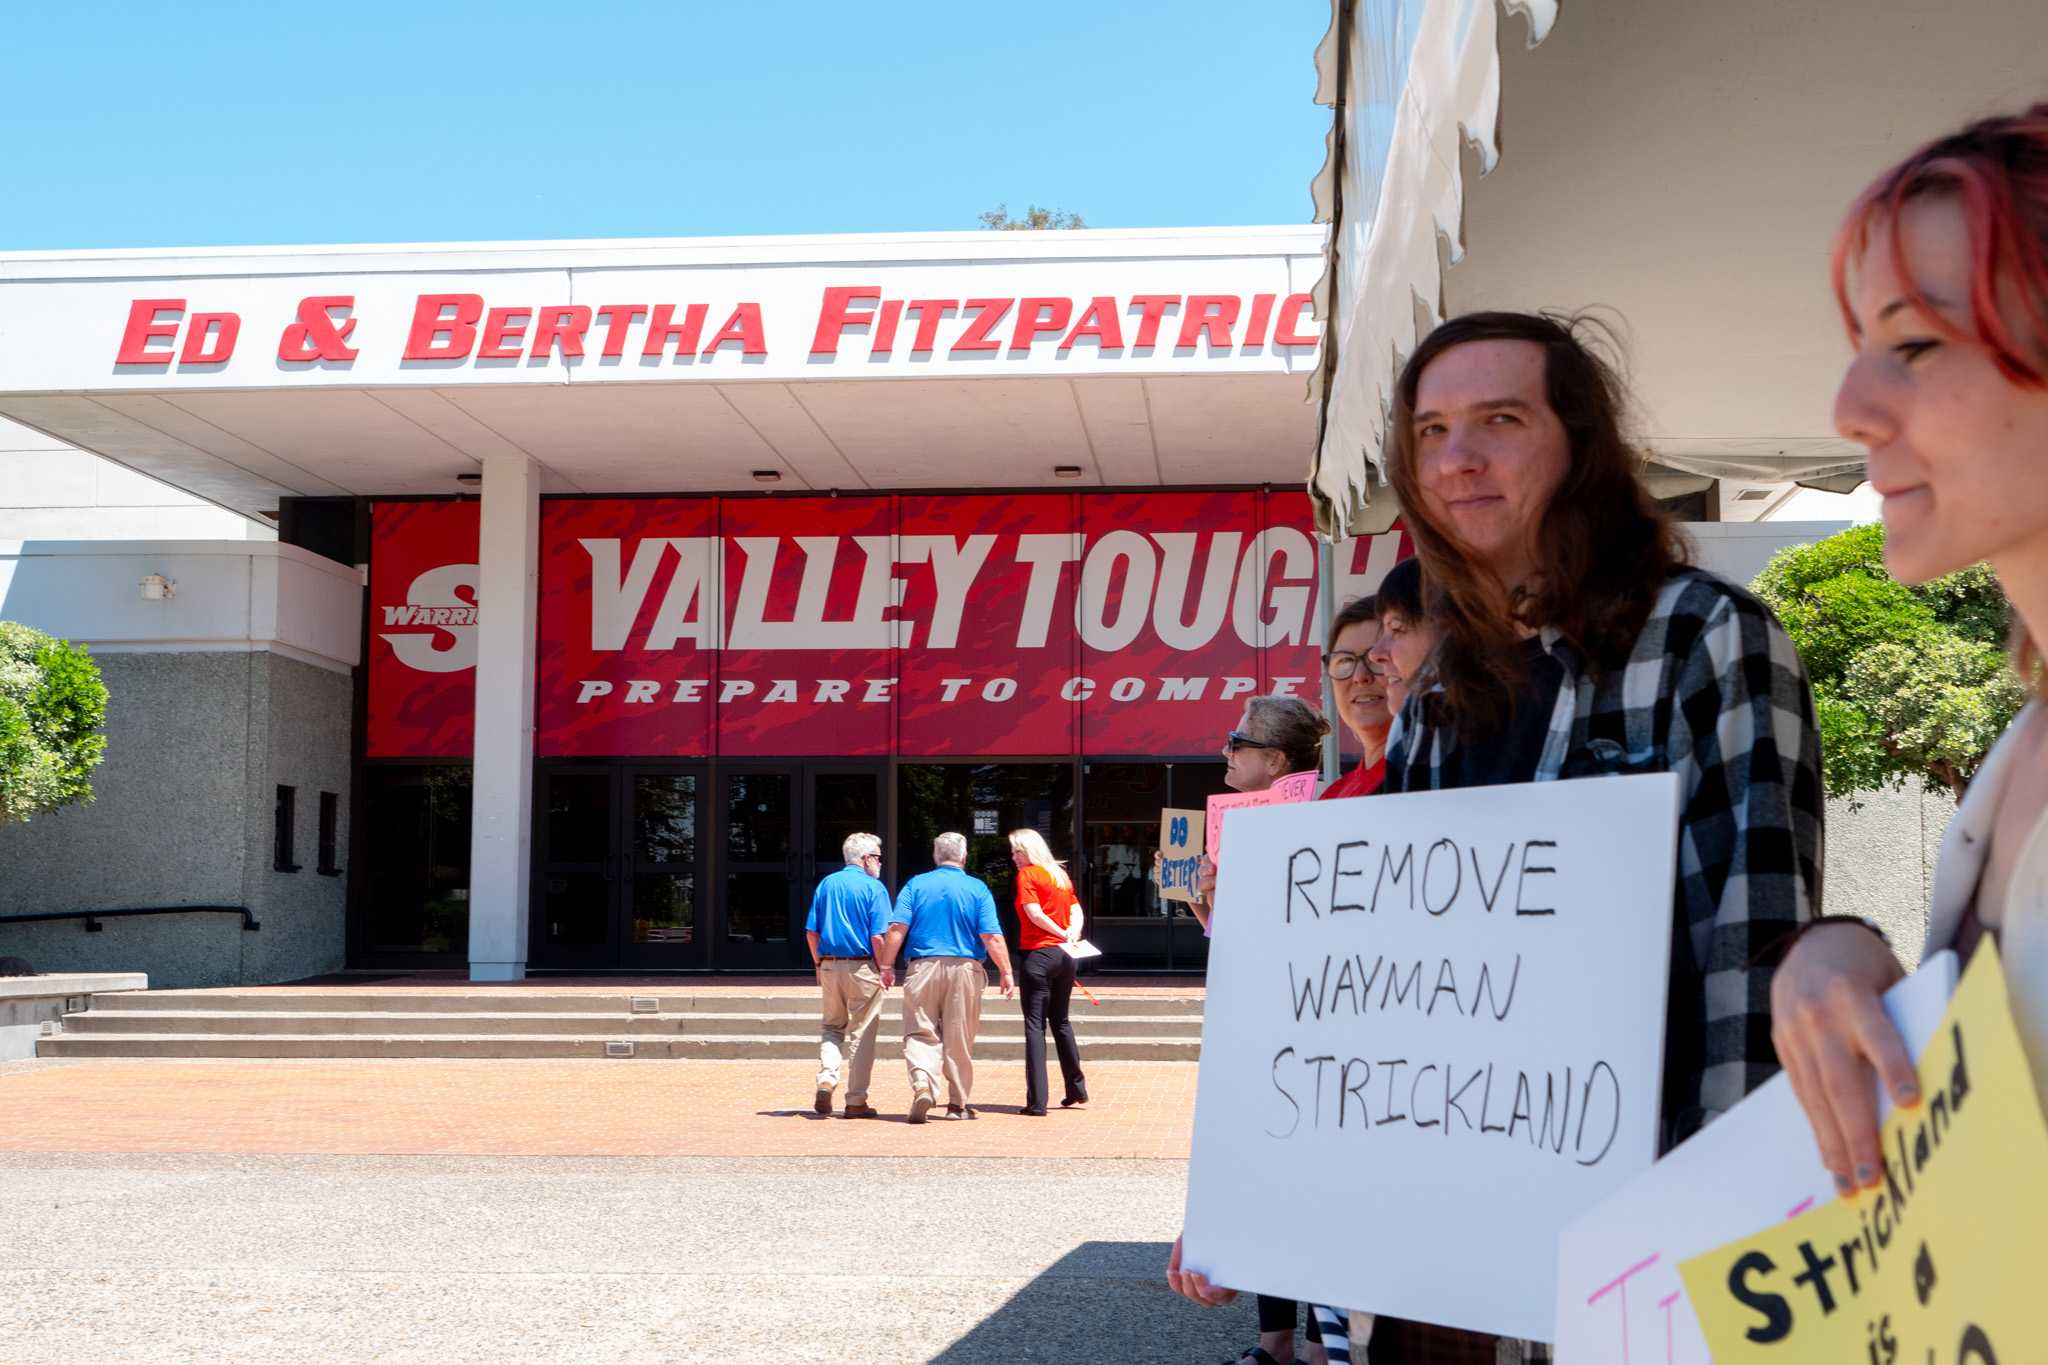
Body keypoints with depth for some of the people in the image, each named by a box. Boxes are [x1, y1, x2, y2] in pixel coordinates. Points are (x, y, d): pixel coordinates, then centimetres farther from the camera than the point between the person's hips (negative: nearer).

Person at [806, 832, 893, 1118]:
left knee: (832, 1026, 19)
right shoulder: (873, 887, -7)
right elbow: (878, 937, -13)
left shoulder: (826, 884, 8)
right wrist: (887, 970, -3)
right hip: (862, 967, -4)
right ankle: (856, 1101, 7)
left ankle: (826, 1080, -3)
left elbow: (811, 932, 7)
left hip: (829, 966, 4)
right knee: (861, 1033, 4)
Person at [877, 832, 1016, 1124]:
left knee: (920, 1034, 4)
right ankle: (959, 1103, 16)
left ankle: (922, 1084, -21)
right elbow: (992, 937, -5)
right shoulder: (977, 889, 2)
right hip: (964, 969, 0)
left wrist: (887, 966, 1)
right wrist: (1006, 972, 1)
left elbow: (897, 928, -5)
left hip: (922, 968, 0)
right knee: (959, 1040, 9)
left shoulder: (916, 885, 4)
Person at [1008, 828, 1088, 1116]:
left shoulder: (1027, 874, -5)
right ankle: (1076, 1089, 27)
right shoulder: (1061, 875, 16)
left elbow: (1034, 912, -14)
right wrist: (1072, 934, -6)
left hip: (1038, 954, -7)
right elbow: (1076, 910, 10)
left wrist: (1063, 935, -5)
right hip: (1064, 956, 7)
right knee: (1061, 1021, 20)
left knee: (1035, 1025, -6)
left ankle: (1037, 1101, -11)